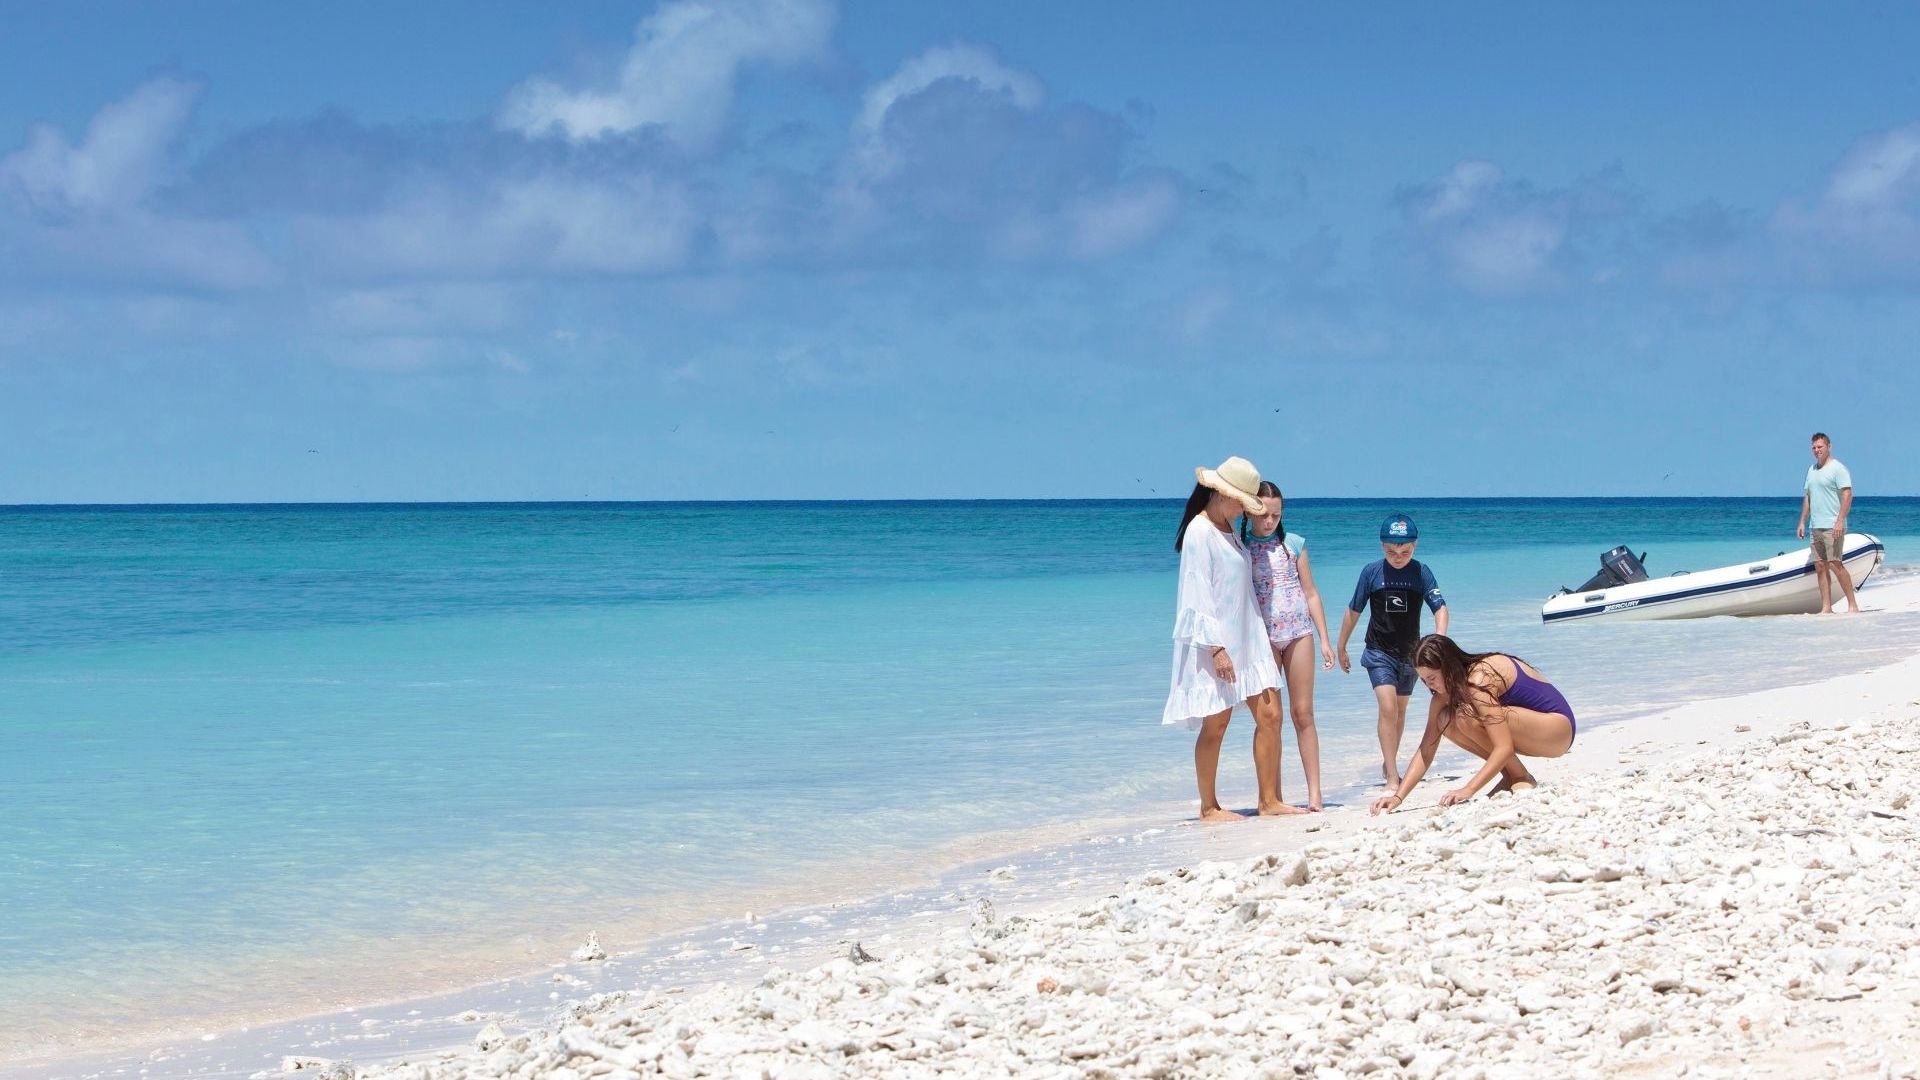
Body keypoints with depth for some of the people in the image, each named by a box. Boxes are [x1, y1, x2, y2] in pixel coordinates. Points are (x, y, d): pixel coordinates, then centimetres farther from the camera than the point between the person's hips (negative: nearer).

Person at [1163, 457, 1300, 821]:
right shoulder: (1199, 532, -13)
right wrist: (1216, 647, -22)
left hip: (1246, 640, 9)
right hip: (1213, 644, -9)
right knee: (1215, 725, -2)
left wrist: (1262, 639, 19)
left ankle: (1270, 800, 9)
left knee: (1270, 716, 4)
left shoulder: (1229, 529, 15)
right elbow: (1198, 595, -18)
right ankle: (1209, 808, 7)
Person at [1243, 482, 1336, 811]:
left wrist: (1325, 639, 6)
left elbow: (1311, 594, 9)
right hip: (1261, 637, -1)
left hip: (1298, 633, 1)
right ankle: (1275, 796, 2)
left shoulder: (1293, 543, 6)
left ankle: (1314, 792, 1)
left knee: (1303, 714, 1)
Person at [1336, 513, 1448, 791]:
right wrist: (1341, 647, 9)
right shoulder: (1372, 572, -8)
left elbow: (1440, 608, -11)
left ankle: (1389, 764, 35)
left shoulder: (1421, 572, -7)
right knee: (1388, 708, -17)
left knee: (1400, 710, 16)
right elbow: (1353, 611, 2)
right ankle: (1392, 778, -19)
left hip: (1410, 652, 3)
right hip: (1379, 651, -2)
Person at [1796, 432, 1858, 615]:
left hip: (1832, 527, -8)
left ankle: (1853, 604, -6)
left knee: (1835, 564, -12)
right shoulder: (1811, 470, 18)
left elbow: (1847, 495, -13)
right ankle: (1826, 608, 5)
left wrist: (1840, 521, -21)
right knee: (1820, 566, 4)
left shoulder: (1838, 468, -6)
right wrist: (1802, 522, 17)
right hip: (1815, 527, 8)